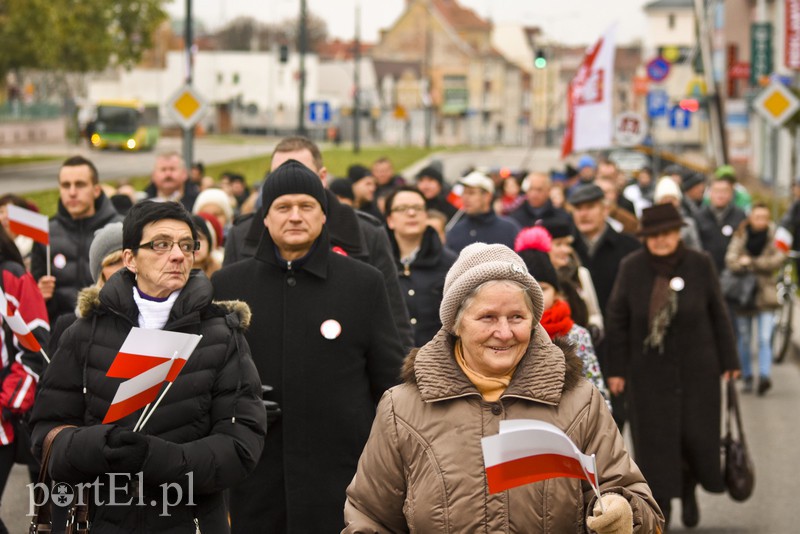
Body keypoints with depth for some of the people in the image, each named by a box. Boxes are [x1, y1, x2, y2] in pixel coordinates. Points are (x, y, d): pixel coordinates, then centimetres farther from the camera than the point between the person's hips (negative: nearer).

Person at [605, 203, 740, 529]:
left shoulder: (700, 265, -3)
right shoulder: (631, 268, -4)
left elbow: (717, 314, 3)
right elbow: (616, 320, 0)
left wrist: (728, 361, 5)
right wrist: (616, 369, -2)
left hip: (696, 368, 0)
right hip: (649, 370, 0)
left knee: (696, 434, 2)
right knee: (654, 438, 1)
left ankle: (689, 489, 29)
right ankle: (660, 502, 13)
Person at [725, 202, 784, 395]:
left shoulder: (773, 236, 2)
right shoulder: (740, 236, 2)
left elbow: (778, 259, -11)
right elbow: (730, 260, -10)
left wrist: (751, 262, -14)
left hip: (765, 293, -1)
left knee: (765, 339, -13)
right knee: (744, 340, 8)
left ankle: (765, 375, -21)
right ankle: (747, 377, 19)